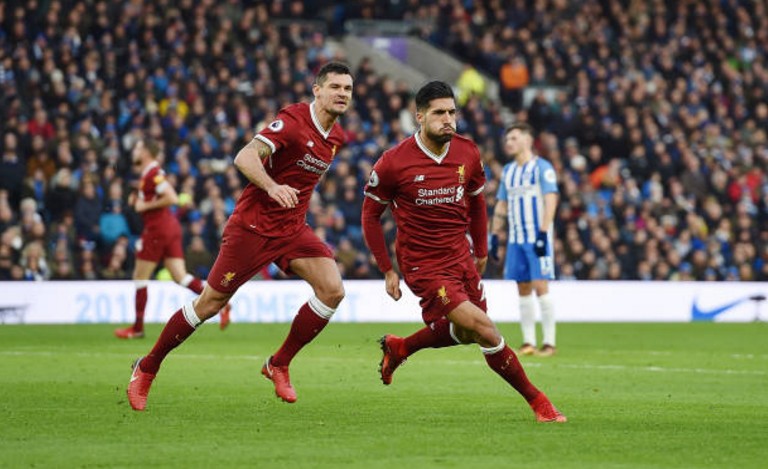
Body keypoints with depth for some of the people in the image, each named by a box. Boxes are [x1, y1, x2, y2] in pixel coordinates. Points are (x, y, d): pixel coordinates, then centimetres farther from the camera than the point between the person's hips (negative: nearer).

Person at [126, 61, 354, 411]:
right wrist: (272, 187, -45)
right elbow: (245, 158, -31)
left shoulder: (337, 136, 6)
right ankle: (147, 368, 16)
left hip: (292, 228, 7)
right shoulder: (293, 120, -19)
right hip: (253, 224, -7)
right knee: (210, 303, -1)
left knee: (332, 290, -13)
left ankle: (279, 365, 3)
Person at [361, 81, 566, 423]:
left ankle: (398, 348, 43)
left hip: (461, 258, 6)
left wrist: (481, 251, 19)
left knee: (467, 333, 19)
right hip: (424, 266, -6)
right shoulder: (394, 163, -15)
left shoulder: (468, 154, -2)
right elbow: (370, 215, -3)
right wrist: (387, 270, -4)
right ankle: (536, 401, -3)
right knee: (485, 329, -17)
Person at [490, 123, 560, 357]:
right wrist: (494, 235, 14)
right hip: (515, 239, 7)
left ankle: (549, 342, -8)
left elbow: (550, 201, -12)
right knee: (523, 289, 6)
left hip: (537, 238, -6)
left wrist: (543, 234, -20)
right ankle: (528, 342, 9)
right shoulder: (508, 171, 15)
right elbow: (501, 206, 21)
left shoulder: (542, 167, -5)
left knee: (540, 287, -11)